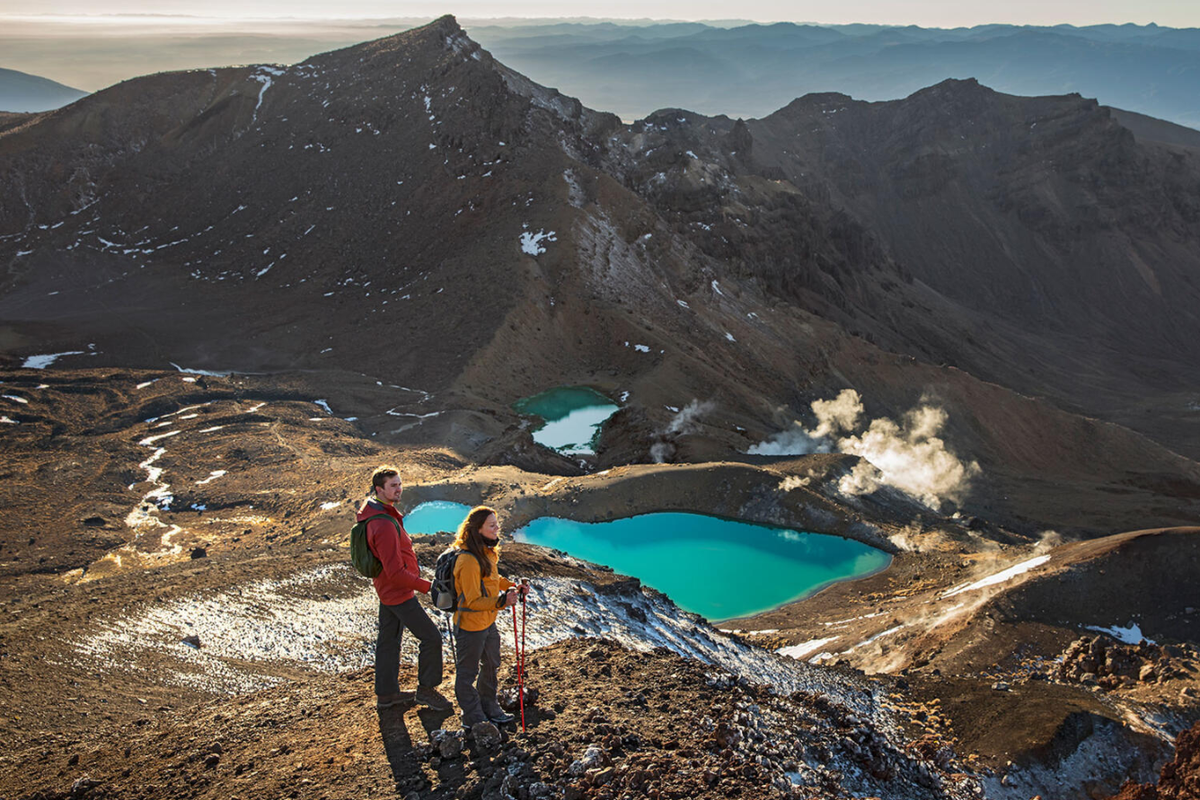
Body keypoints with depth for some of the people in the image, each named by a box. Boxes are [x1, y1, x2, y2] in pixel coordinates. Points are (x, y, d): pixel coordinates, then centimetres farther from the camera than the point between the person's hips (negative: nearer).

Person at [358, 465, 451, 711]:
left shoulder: (372, 512, 3)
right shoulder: (384, 525, -30)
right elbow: (396, 573, -29)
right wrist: (428, 586, -24)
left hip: (386, 589, 10)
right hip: (399, 592, -10)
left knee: (389, 640, 19)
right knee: (431, 637, -1)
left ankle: (386, 693, 32)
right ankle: (426, 689, 13)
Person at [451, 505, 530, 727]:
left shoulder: (487, 553, 0)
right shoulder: (468, 561, -30)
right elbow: (473, 601, -29)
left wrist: (514, 587, 2)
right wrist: (501, 601, -40)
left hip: (488, 622, 10)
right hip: (470, 626, -10)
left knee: (491, 666, 25)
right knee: (468, 672, 10)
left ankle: (488, 707, 45)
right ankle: (473, 718, 27)